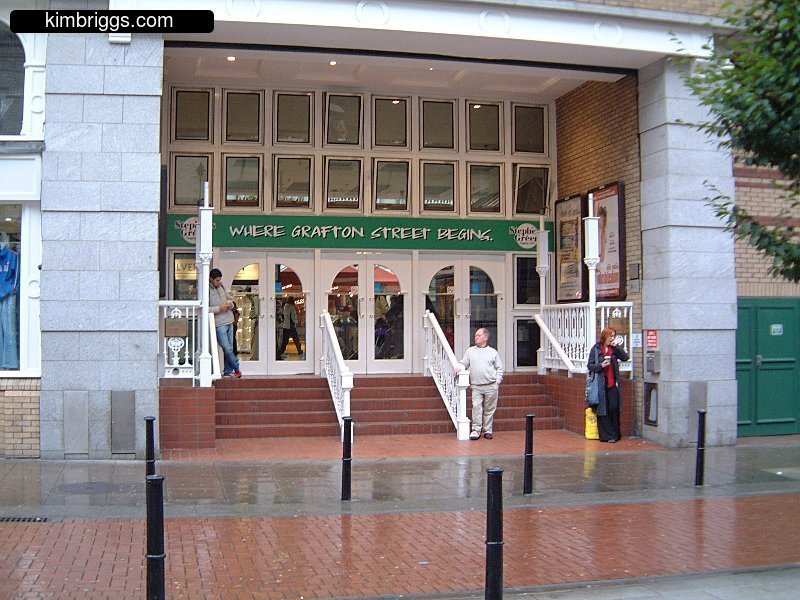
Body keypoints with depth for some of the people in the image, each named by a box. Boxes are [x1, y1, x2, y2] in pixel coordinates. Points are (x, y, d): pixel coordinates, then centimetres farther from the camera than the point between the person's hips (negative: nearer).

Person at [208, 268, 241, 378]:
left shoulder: (221, 287, 11)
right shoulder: (207, 291, -11)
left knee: (229, 348, 8)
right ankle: (236, 368, 9)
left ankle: (228, 372, 16)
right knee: (227, 348, -8)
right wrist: (219, 308, -19)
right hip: (219, 324, -7)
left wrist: (230, 304, 2)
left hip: (229, 321, 7)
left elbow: (229, 298, 25)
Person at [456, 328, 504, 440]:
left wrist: (497, 381, 0)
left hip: (491, 386, -1)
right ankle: (476, 430, -5)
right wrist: (460, 367, -7)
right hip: (476, 386, 1)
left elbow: (499, 368, 10)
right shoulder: (470, 351, 12)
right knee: (476, 407, -10)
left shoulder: (493, 352, 8)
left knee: (489, 409, 4)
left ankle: (488, 431, 12)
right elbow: (464, 363, 15)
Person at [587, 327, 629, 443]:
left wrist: (617, 347, -8)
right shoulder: (596, 349, 1)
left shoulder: (614, 349, 10)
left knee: (614, 408, -1)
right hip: (601, 384, -2)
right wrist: (601, 365, -17)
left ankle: (616, 434, 9)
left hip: (613, 384, 2)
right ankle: (608, 435, 5)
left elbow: (625, 358, 0)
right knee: (603, 411, -1)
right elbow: (589, 366, 0)